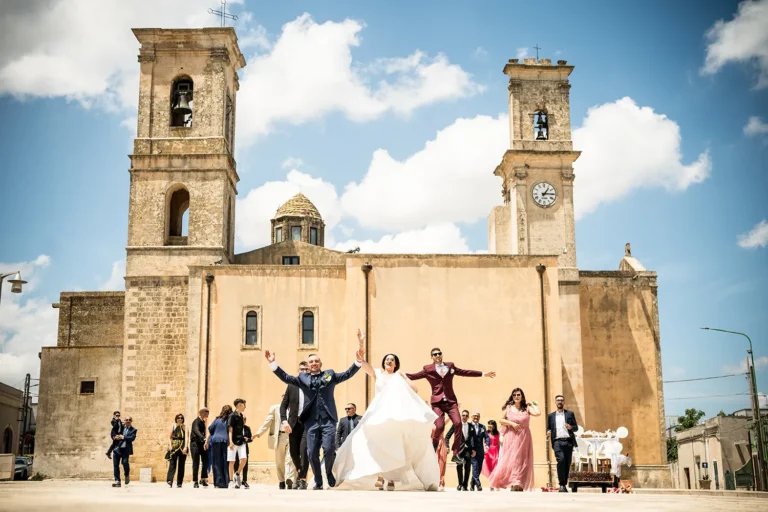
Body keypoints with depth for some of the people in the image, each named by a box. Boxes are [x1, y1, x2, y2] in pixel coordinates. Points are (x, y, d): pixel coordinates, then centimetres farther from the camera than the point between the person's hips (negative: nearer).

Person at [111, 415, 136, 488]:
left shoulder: (133, 430, 7)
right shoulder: (120, 427, 14)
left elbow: (132, 438, -8)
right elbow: (113, 434, 14)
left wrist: (123, 437, -19)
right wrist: (115, 437, -9)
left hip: (125, 449, -3)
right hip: (117, 448, 3)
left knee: (125, 462, -18)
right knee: (115, 464, -2)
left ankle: (127, 475, 11)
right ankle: (117, 481, 4)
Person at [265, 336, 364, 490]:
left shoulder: (330, 374, 14)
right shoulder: (303, 378, 15)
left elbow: (348, 374, 9)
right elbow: (286, 378, 10)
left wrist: (358, 361, -5)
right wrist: (273, 363, 0)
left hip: (328, 419, -2)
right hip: (312, 420, 2)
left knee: (328, 449, -14)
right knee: (312, 453, 0)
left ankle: (329, 473, 14)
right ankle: (318, 482, 15)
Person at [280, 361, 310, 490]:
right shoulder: (292, 386, 9)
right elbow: (283, 405, 8)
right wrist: (284, 421, -6)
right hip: (294, 423, 3)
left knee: (304, 449, -18)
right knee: (293, 452, 9)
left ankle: (303, 479, -10)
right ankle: (300, 473, 36)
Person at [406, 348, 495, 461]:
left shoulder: (450, 366, 13)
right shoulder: (428, 369, 5)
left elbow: (465, 372, 18)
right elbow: (414, 376, -1)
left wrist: (482, 374, 18)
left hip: (451, 401, 3)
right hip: (437, 402, -3)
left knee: (458, 423, -14)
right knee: (439, 426, -17)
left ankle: (455, 454, -5)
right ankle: (432, 450, 12)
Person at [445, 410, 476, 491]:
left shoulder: (471, 426, 9)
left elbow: (475, 439, 12)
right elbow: (448, 436, 3)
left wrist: (474, 449, 4)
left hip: (468, 449, 2)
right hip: (459, 448, -2)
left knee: (467, 468, 1)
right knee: (459, 466, -11)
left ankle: (465, 486, 10)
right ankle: (460, 484, 4)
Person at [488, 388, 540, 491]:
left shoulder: (527, 408, 4)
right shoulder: (509, 408, 5)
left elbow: (537, 413, -13)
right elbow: (501, 420, 5)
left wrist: (533, 404, 3)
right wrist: (512, 423, -9)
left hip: (524, 437, 1)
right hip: (511, 436, -1)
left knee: (522, 459, -1)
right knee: (511, 459, -6)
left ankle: (519, 484, -2)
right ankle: (514, 483, 0)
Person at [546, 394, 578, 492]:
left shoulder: (570, 414, 14)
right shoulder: (551, 416, 17)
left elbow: (576, 427, 11)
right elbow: (548, 428, 17)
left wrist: (571, 427, -11)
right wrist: (548, 432, -6)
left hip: (568, 441, 1)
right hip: (557, 441, -1)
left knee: (567, 463, 0)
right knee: (561, 460, -22)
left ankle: (564, 484, 13)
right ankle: (561, 484, -15)